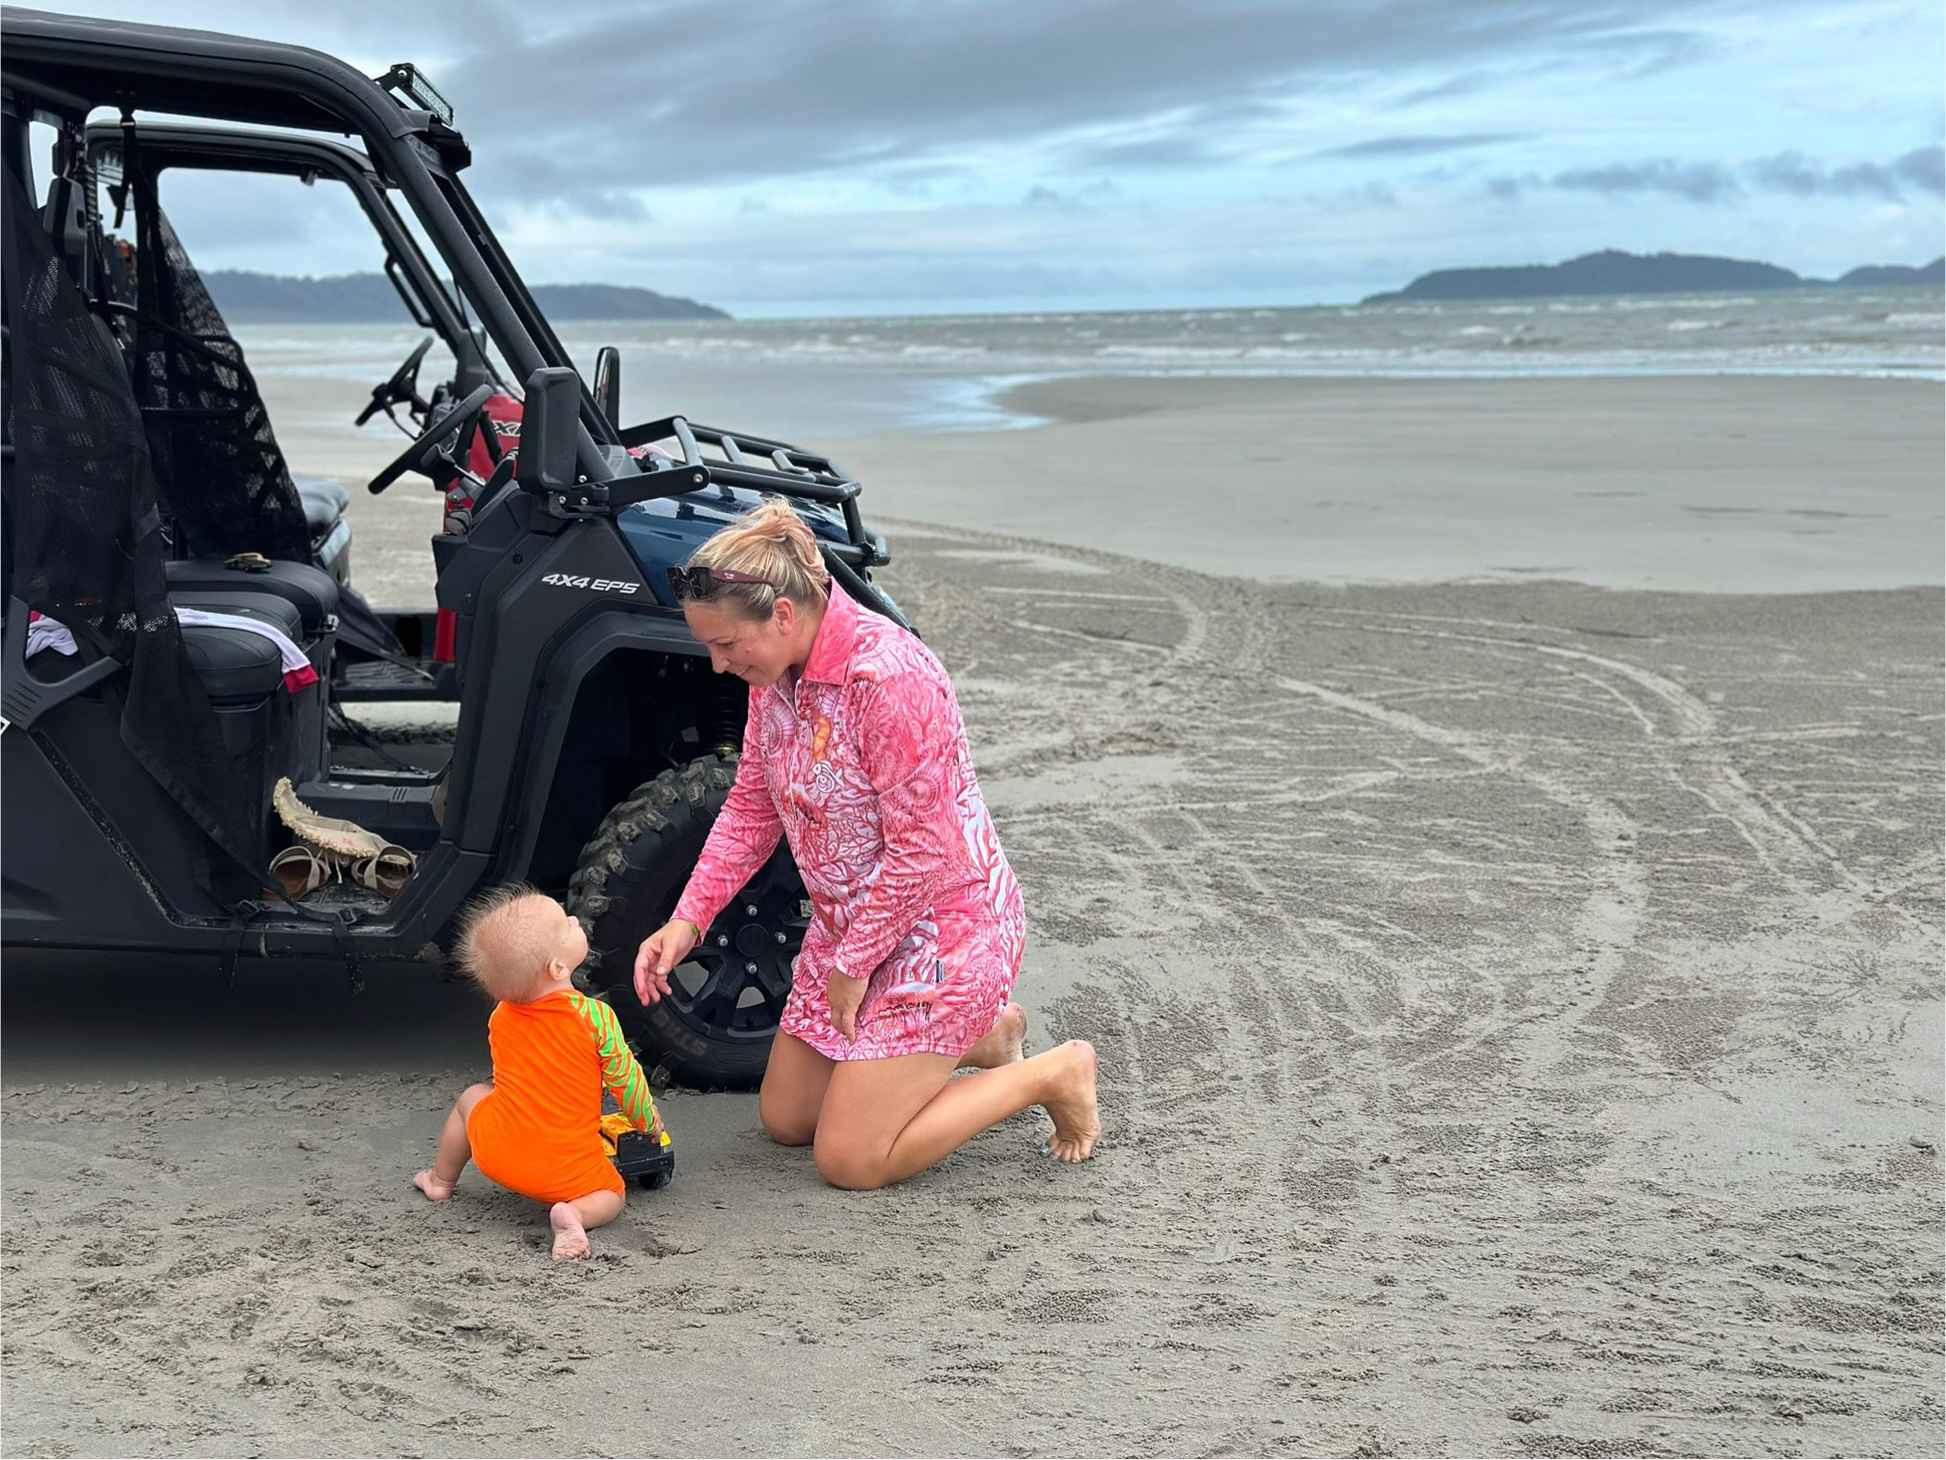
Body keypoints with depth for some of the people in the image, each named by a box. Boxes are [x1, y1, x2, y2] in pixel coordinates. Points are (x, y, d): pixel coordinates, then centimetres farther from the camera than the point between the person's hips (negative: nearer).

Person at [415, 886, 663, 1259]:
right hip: (569, 1171, -4)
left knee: (471, 1098, 31)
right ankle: (573, 1214, -10)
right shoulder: (596, 1017, -18)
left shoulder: (501, 1017, -1)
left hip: (498, 1156, 4)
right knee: (611, 1194, 21)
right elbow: (626, 1079, -5)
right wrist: (648, 1120, 15)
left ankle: (441, 1179, 42)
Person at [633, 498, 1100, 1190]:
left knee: (849, 1160, -8)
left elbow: (923, 850, -27)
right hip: (850, 925, 9)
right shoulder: (774, 670, -3)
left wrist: (853, 963, -17)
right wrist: (687, 919, -2)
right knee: (784, 1120, 17)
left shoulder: (888, 677, -31)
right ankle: (984, 1037, 29)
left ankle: (1051, 1075, 8)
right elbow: (752, 806, 7)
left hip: (942, 922, -9)